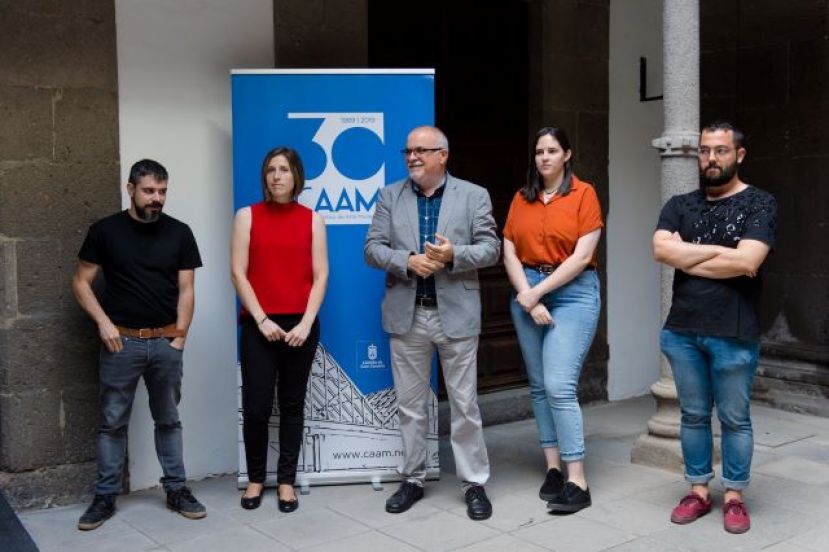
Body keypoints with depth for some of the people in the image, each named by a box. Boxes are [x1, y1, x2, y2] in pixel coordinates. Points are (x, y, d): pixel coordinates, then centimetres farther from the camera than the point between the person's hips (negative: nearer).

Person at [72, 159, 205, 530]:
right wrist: (103, 322, -9)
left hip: (165, 341, 1)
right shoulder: (105, 231, -1)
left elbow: (185, 290, 3)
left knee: (168, 420, 10)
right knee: (112, 422, 5)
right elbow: (81, 283, 3)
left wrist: (180, 337, -2)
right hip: (121, 341, -1)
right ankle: (105, 497, 15)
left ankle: (177, 490, 19)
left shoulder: (179, 233, 2)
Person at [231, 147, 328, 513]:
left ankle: (286, 481, 19)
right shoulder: (247, 216, 4)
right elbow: (238, 273, -2)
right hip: (258, 325, -1)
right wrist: (261, 319, -10)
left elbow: (320, 276, 2)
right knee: (256, 406, -2)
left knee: (292, 405, 7)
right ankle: (255, 478, 18)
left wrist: (306, 322, -9)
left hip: (300, 325, 1)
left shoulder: (312, 220, 6)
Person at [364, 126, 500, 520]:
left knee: (464, 405, 4)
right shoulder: (390, 196, 8)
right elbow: (373, 247, 1)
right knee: (410, 405, 11)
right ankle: (412, 479, 24)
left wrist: (453, 255, -20)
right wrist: (407, 261, -16)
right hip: (406, 314, 2)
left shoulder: (474, 195, 3)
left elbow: (490, 248, -2)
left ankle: (474, 483, 16)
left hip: (456, 313, -2)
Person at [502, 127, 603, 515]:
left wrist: (539, 291, -12)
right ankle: (553, 468, 17)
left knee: (559, 385, -13)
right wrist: (528, 298, -8)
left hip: (573, 292, -5)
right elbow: (510, 253, 4)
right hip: (527, 293, 5)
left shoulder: (583, 194, -2)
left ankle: (577, 481, -7)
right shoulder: (521, 198, 10)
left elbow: (582, 255, -9)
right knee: (538, 385, 7)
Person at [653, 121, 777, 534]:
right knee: (693, 416, 12)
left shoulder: (759, 204, -3)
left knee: (734, 419, 7)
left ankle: (734, 497, 20)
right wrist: (719, 251, -11)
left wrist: (686, 257, -8)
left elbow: (746, 261, -18)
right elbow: (661, 250, -7)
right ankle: (698, 491, 24)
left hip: (734, 334, -4)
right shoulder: (680, 205, 10)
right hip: (682, 331, 4)